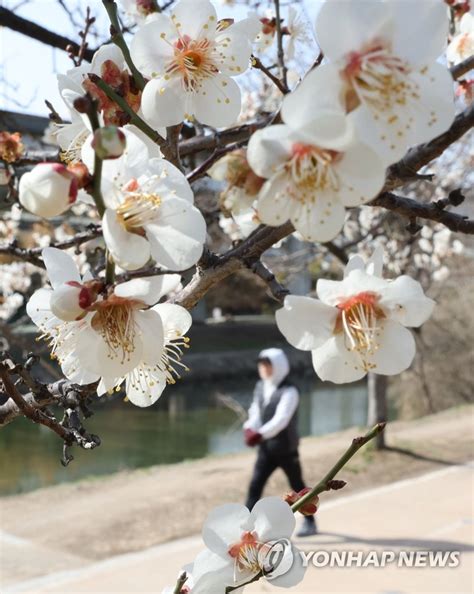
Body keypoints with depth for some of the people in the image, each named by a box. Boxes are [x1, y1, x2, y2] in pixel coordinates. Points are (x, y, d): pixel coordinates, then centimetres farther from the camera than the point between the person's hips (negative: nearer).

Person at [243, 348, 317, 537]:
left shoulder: (288, 392, -16)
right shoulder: (260, 387, 5)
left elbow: (281, 419, -27)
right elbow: (256, 412, 5)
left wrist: (260, 434, -37)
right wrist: (250, 428, -16)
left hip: (286, 449, -5)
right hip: (266, 449, 5)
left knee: (297, 486, 11)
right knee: (255, 485, -4)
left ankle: (310, 522, 31)